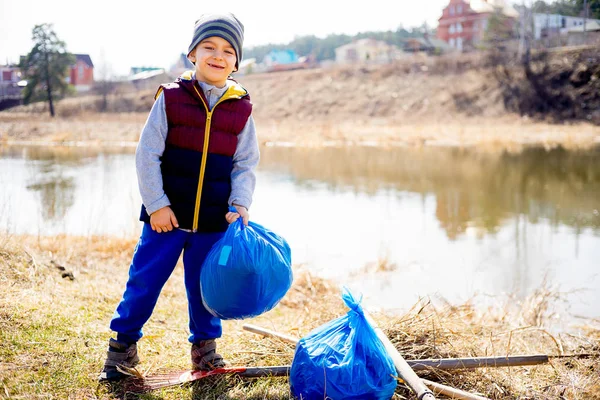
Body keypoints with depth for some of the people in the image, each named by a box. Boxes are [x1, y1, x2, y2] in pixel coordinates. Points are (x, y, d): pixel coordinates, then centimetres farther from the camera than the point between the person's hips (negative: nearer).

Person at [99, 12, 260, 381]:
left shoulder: (241, 108, 1)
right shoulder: (171, 98, -5)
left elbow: (246, 164, 6)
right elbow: (148, 154, -4)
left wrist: (239, 205, -8)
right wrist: (157, 204, -9)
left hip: (215, 219, 2)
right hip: (167, 213, -1)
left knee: (205, 284, 12)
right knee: (145, 278, 6)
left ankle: (205, 346, 31)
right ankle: (124, 343, 24)